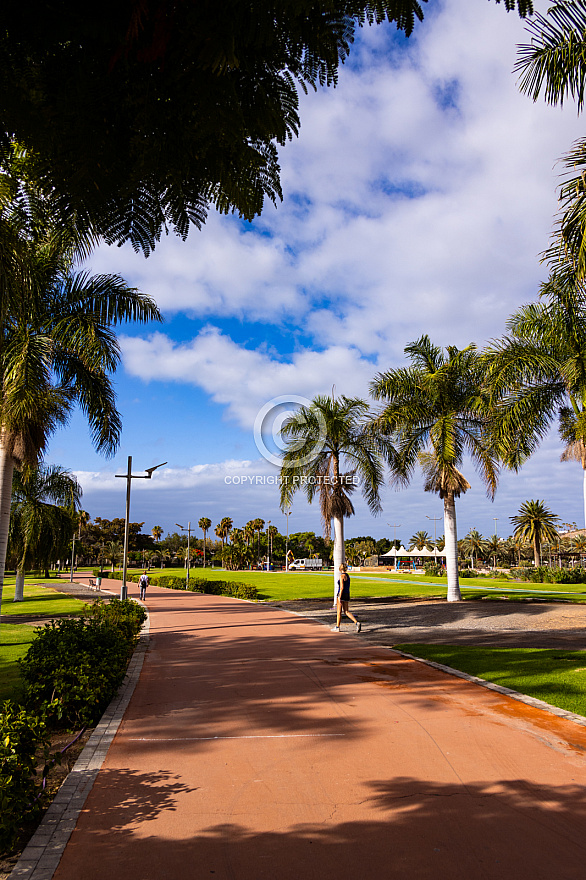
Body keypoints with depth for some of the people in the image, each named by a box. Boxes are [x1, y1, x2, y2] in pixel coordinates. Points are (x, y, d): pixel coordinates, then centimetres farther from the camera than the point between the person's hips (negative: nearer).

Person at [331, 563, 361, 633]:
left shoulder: (342, 576, -14)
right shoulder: (348, 575, 11)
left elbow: (342, 587, -19)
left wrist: (339, 597, -18)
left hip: (342, 595, -8)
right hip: (347, 595, 8)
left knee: (338, 611, 4)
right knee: (346, 612, 9)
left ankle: (337, 627, 13)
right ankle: (357, 623, -6)